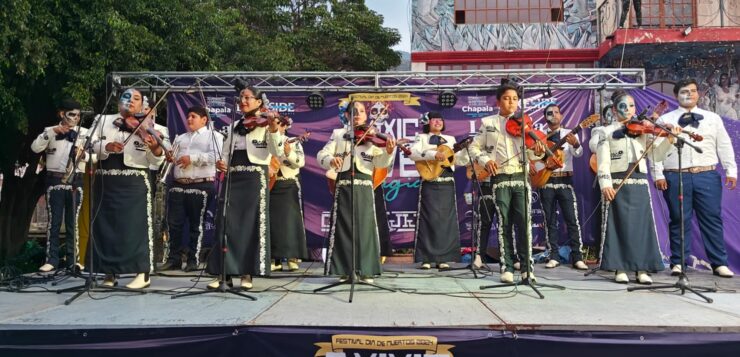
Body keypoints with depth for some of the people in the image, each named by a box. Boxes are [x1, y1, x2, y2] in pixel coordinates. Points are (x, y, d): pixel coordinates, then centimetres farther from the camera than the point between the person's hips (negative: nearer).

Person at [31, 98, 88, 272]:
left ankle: (73, 259, 12)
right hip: (55, 181, -1)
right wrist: (52, 131, -19)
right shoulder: (50, 131, 6)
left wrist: (83, 153, -19)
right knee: (54, 221, 1)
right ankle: (51, 259, 7)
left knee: (73, 222, 6)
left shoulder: (84, 133, 8)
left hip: (75, 181, 1)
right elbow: (35, 148, -10)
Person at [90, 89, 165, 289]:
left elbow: (156, 161, -6)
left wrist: (156, 148, -28)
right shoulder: (105, 120, 14)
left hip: (134, 183, -4)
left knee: (136, 226, -4)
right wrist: (106, 145, -17)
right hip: (105, 182, 4)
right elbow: (92, 144, 3)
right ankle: (110, 272, 19)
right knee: (105, 226, 8)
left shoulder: (146, 126, 3)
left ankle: (143, 274, 1)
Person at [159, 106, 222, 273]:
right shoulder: (180, 138, 26)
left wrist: (192, 158, -17)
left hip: (201, 185, -5)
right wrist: (171, 158, -3)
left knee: (196, 225, 0)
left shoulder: (214, 136, 5)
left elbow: (215, 156, -11)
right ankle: (174, 258, 13)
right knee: (174, 223, 4)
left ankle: (194, 260, 7)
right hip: (178, 185, 6)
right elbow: (174, 156, 21)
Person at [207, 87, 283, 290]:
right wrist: (221, 162, -5)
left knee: (251, 225, -3)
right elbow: (226, 153, 16)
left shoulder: (264, 124, 3)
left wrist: (273, 129, -24)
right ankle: (224, 273, 6)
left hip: (255, 179, -5)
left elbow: (277, 152, -10)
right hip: (231, 178, 5)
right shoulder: (234, 126, 18)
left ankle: (247, 274, 3)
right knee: (226, 225, 0)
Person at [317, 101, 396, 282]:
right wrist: (331, 160, -19)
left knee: (365, 227, 0)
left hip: (364, 187, 0)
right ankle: (344, 270, 11)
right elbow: (321, 155, 3)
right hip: (343, 186, 1)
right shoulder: (338, 134, 11)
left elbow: (380, 162, -2)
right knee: (343, 227, 3)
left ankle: (366, 271, 8)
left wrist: (388, 152, -22)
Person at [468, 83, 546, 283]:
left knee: (524, 222, -3)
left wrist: (538, 153, -19)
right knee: (504, 223, 0)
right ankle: (507, 267, 6)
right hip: (499, 179, 0)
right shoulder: (488, 123, 9)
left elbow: (529, 153, 4)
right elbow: (474, 147, 10)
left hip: (521, 177, 1)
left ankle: (528, 267, 4)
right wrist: (485, 159, -8)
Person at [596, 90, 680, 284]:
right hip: (617, 185, -3)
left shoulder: (643, 130, 13)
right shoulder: (607, 132, 3)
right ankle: (620, 268, 7)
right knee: (620, 225, 0)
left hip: (640, 184, 3)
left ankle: (642, 269, 10)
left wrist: (669, 139, -10)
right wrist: (605, 185, -16)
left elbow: (657, 155, 5)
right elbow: (603, 162, -5)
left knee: (642, 224, 3)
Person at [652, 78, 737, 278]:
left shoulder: (713, 118, 15)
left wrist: (731, 170, 3)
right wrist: (658, 174, -6)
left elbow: (724, 146, 12)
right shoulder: (665, 120, 9)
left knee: (712, 219, 3)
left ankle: (719, 263, 11)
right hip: (676, 177, -1)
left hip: (708, 176, 2)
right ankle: (678, 262, 11)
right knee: (679, 220, 3)